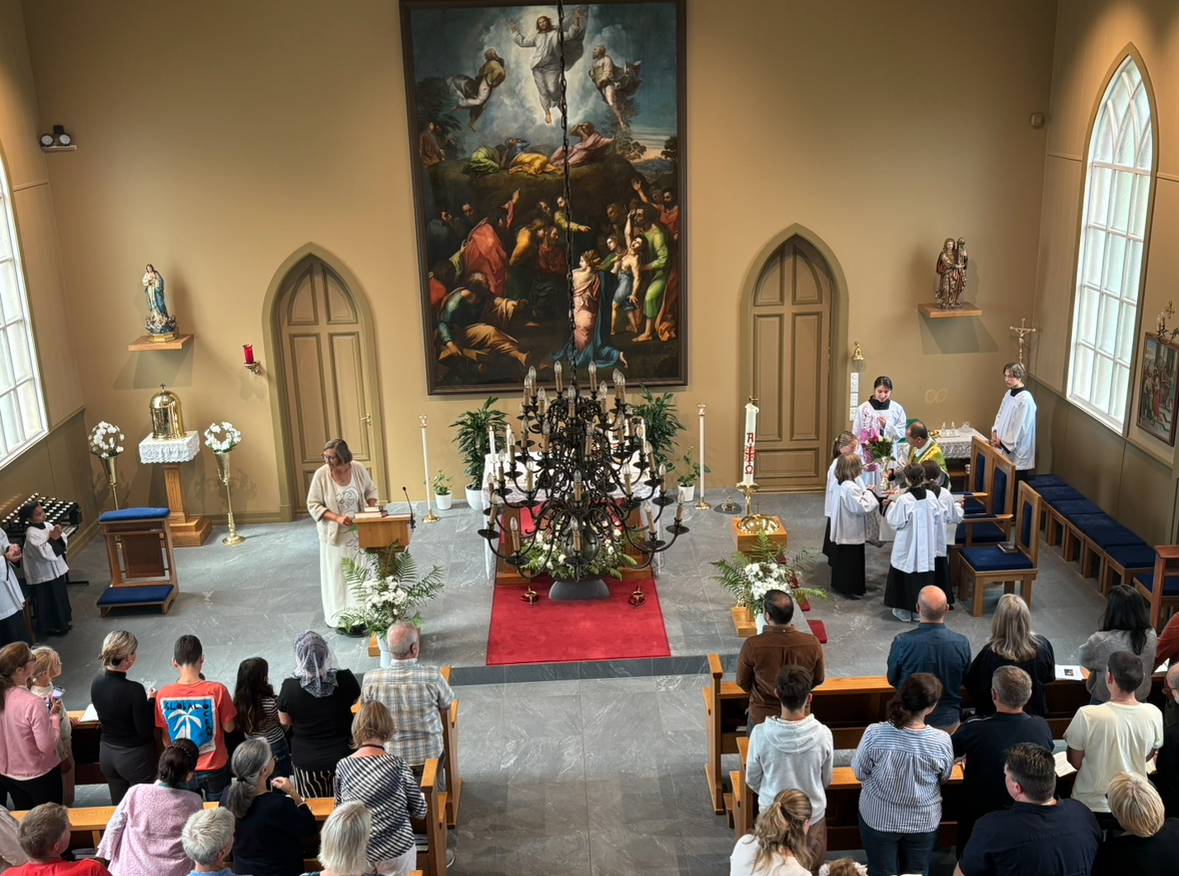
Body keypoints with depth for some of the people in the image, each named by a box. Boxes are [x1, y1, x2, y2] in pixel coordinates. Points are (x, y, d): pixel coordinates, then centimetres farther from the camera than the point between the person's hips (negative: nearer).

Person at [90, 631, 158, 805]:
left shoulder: (96, 682, -7)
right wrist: (151, 701, -8)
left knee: (118, 806, 21)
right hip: (135, 757, -6)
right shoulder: (133, 689, -28)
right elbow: (146, 730, -20)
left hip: (106, 754, 6)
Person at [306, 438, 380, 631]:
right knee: (337, 576, 4)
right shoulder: (321, 474, -15)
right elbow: (313, 505, -10)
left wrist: (371, 507, -11)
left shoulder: (358, 469, -9)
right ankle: (340, 618, 14)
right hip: (335, 534, -2)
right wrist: (337, 518, -23)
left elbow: (370, 489, 8)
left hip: (358, 531, 2)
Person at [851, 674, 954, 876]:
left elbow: (860, 772, -10)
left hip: (878, 818, 0)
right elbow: (944, 779, -5)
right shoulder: (941, 741, -24)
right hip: (923, 820, 0)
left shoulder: (875, 733, -26)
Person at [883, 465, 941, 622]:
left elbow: (895, 523, -16)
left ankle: (904, 610, 18)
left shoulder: (903, 500, -22)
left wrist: (891, 506, -4)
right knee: (924, 574, 14)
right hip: (926, 546, 5)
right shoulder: (931, 496, -6)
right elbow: (937, 517, 5)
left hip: (908, 547, -5)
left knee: (906, 576, 9)